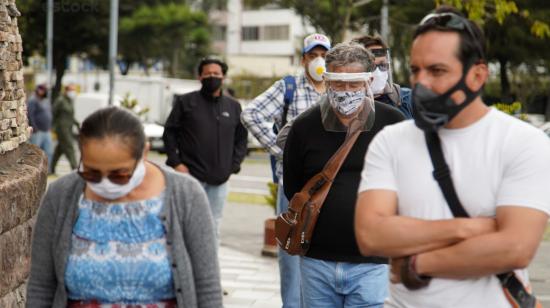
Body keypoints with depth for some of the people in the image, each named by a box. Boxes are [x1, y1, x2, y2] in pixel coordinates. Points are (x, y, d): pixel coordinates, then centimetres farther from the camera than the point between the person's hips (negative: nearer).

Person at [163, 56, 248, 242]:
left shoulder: (234, 107, 11)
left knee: (213, 227, 8)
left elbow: (241, 139, 15)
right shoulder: (186, 102, 2)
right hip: (190, 176, -3)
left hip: (219, 180, 3)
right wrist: (176, 162, -7)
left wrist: (234, 165, 2)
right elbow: (169, 132, 3)